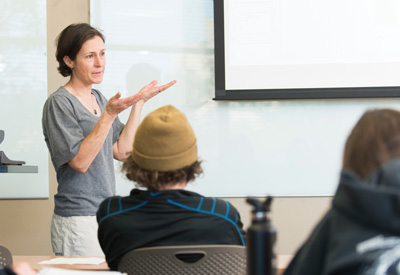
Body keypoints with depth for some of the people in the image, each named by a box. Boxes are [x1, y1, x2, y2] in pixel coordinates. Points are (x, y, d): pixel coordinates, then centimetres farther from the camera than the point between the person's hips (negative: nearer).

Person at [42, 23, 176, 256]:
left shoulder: (98, 98, 14)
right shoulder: (59, 103, -11)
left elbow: (122, 151, 8)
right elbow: (80, 161, -20)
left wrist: (139, 103, 5)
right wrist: (109, 114, -26)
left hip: (106, 215, 8)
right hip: (78, 220, -8)